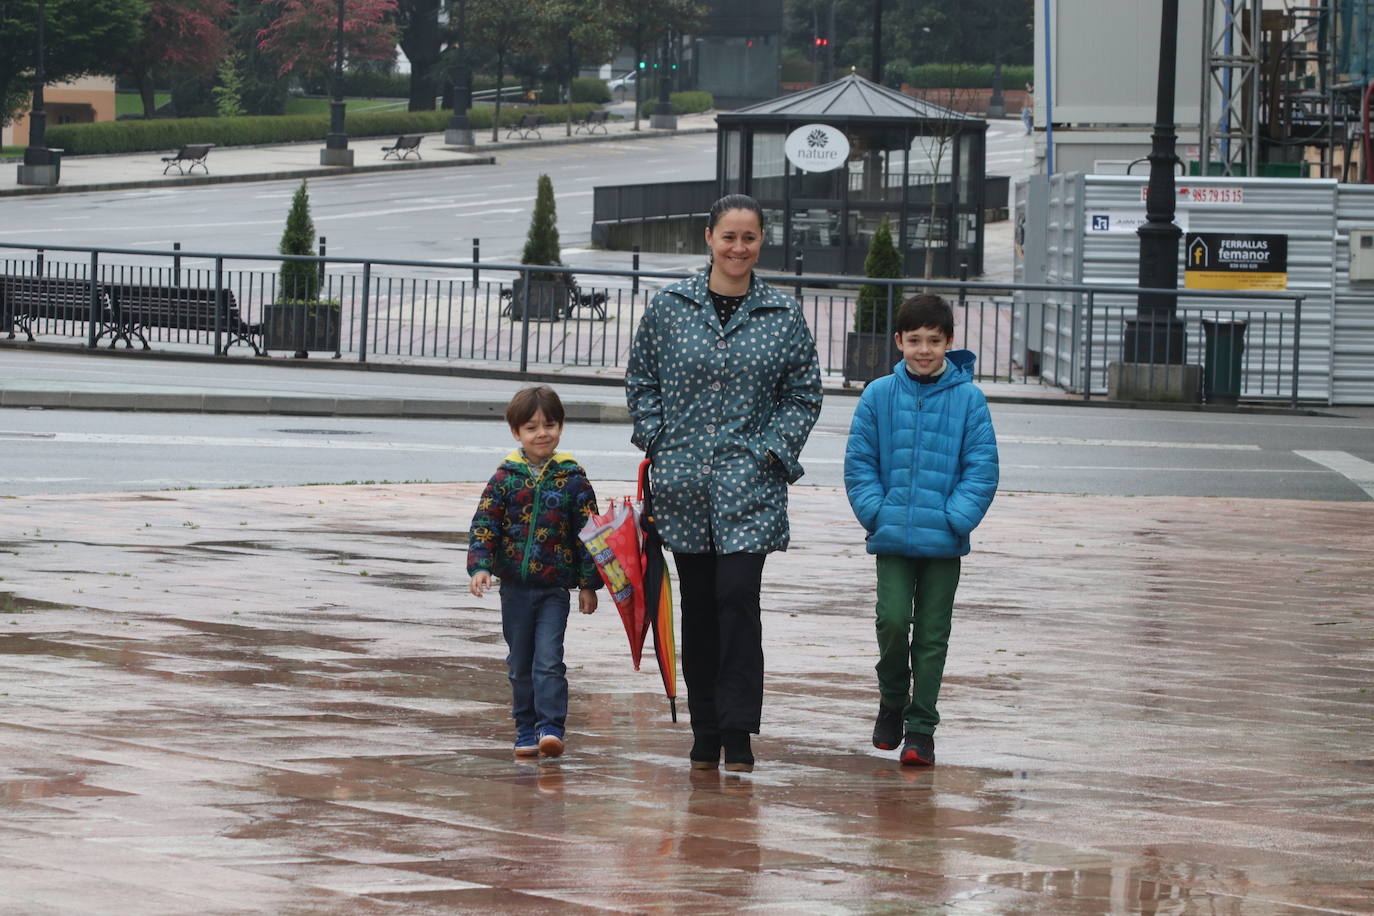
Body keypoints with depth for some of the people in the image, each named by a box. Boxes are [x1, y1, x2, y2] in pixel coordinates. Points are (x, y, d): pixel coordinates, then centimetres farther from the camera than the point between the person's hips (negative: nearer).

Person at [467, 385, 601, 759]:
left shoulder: (571, 477, -2)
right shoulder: (506, 476, 1)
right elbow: (484, 524, 2)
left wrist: (588, 583, 0)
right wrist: (480, 565, -12)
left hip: (554, 588, -3)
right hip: (515, 585, 3)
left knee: (549, 661, -12)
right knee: (520, 664, 10)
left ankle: (551, 727, -12)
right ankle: (526, 731, 19)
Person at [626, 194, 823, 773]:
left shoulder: (784, 316, 2)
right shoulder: (670, 308, 3)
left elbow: (803, 395, 7)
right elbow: (642, 381, 12)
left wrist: (770, 452, -4)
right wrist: (657, 444, 1)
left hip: (750, 481, -2)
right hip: (683, 481, 2)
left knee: (738, 596, -13)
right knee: (698, 605, 7)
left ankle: (738, 732, -9)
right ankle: (704, 732, 16)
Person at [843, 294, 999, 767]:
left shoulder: (968, 399, -2)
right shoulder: (879, 396, 1)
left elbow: (982, 467, 0)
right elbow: (859, 462, 6)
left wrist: (956, 518, -10)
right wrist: (876, 512, -5)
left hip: (944, 541, 0)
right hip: (892, 538, 0)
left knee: (932, 634, 4)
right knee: (893, 621, -10)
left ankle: (921, 726, 13)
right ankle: (892, 701, 16)